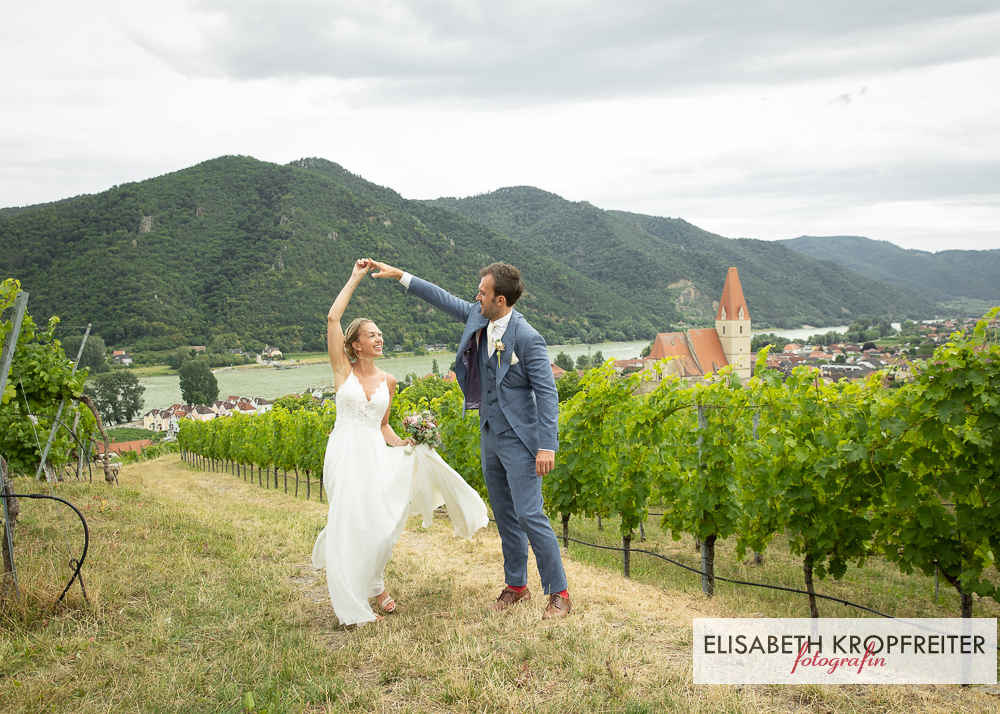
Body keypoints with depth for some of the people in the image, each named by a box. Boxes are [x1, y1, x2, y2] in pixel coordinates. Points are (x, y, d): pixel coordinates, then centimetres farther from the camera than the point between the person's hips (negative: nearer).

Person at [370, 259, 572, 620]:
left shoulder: (528, 338, -18)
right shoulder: (478, 318, 2)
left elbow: (547, 392, -18)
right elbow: (445, 299, 16)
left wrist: (547, 447, -23)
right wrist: (399, 275, 17)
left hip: (519, 440, -8)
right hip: (489, 436, 8)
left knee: (529, 515, -9)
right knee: (504, 516, 15)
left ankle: (558, 594, 2)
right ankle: (516, 586, 27)